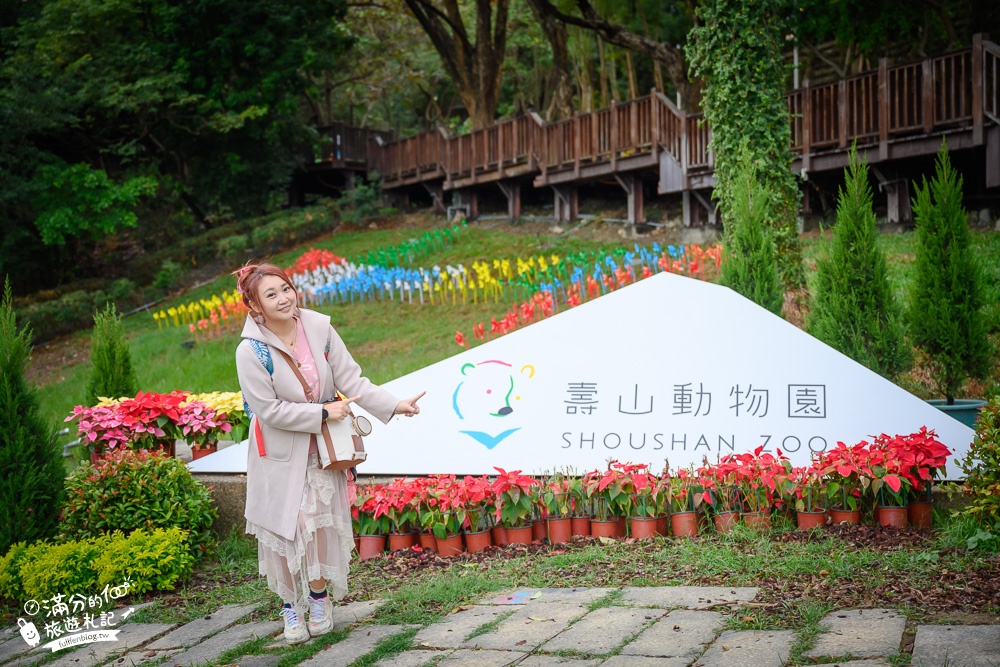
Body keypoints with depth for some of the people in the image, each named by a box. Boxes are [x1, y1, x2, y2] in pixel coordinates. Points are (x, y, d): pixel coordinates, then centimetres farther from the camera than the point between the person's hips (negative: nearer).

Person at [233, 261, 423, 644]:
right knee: (284, 528, 4)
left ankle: (319, 600, 23)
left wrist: (394, 405, -15)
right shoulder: (251, 352, -20)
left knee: (319, 521, 3)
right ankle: (291, 607, 23)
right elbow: (270, 410, -18)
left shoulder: (319, 329, -10)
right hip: (280, 453, -2)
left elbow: (351, 380, -7)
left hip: (323, 448, 3)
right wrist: (323, 412, -18)